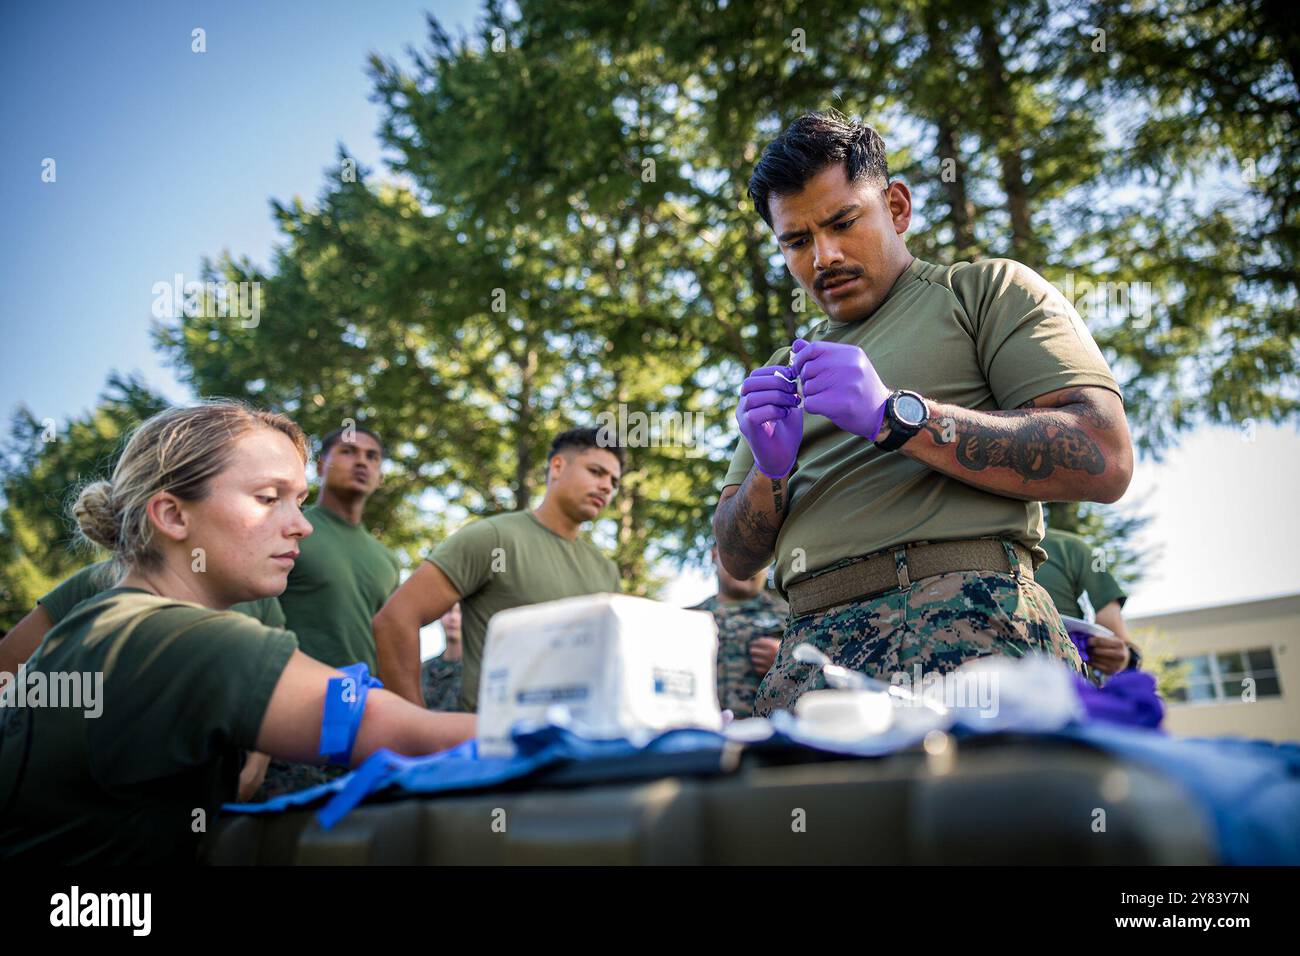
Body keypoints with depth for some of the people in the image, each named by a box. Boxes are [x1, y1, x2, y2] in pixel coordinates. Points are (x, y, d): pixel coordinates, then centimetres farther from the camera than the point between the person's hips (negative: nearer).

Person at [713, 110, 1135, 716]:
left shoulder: (987, 290, 11)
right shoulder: (785, 371, 25)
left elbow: (1104, 459, -4)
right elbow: (738, 559, 20)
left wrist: (897, 417, -11)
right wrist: (769, 470, -2)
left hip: (967, 623, -4)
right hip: (810, 649, 5)